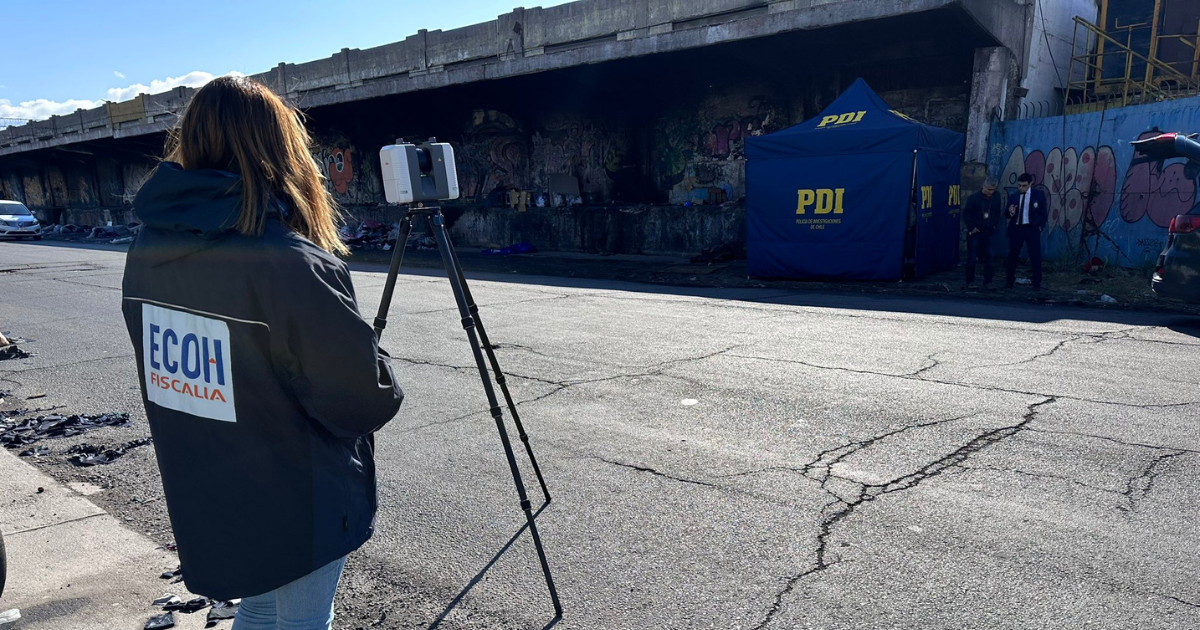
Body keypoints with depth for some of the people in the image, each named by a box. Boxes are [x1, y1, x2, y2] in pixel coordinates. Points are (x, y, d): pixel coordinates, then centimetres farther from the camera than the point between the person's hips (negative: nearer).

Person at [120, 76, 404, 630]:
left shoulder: (147, 251, -5)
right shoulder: (291, 263, -28)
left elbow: (158, 367, 7)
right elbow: (367, 398, -23)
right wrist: (383, 387, -1)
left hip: (201, 499, 7)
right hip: (299, 506, -6)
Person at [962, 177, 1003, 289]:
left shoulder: (996, 198, 3)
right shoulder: (974, 198, -8)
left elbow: (998, 213, 16)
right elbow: (966, 214, -5)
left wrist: (995, 225, 7)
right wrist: (971, 228, -9)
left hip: (988, 233, 3)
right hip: (975, 233, -3)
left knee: (989, 259, -1)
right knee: (971, 258, 1)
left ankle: (987, 283, 4)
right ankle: (970, 282, 11)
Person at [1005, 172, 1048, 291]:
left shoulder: (1039, 195, 3)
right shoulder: (1013, 196, 7)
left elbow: (1044, 213, 6)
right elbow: (1008, 216, 5)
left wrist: (1040, 226, -3)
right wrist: (1010, 212, -17)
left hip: (1032, 228, -2)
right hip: (1016, 229, 2)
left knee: (1035, 257, 1)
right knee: (1012, 256, 7)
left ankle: (1037, 283, 9)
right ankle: (1009, 281, 18)